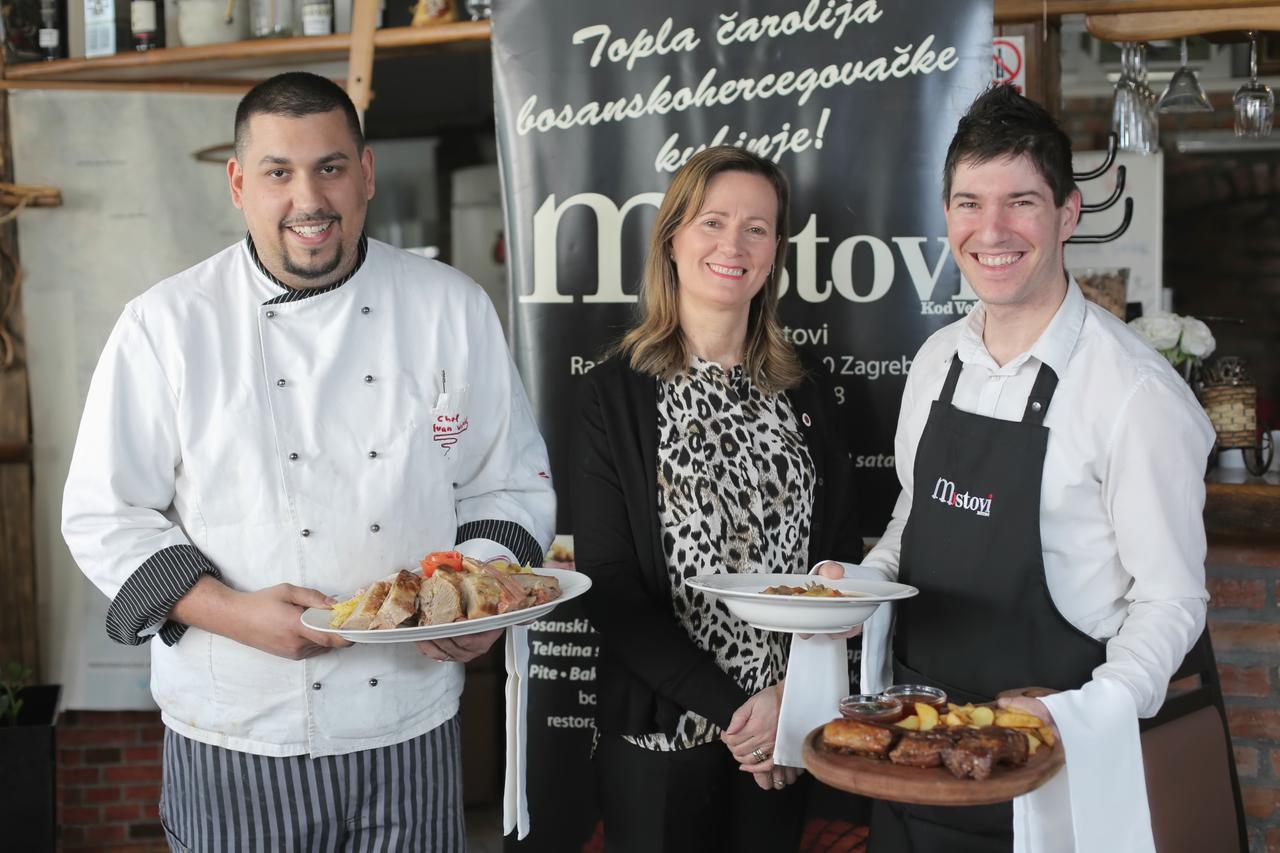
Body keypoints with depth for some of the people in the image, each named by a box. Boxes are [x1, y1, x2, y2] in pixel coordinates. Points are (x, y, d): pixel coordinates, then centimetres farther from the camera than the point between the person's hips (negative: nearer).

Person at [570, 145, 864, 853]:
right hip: (661, 738, -3)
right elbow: (606, 583, -10)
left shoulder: (801, 399, 6)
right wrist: (729, 708, -15)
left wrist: (790, 696, -10)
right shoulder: (617, 394, -6)